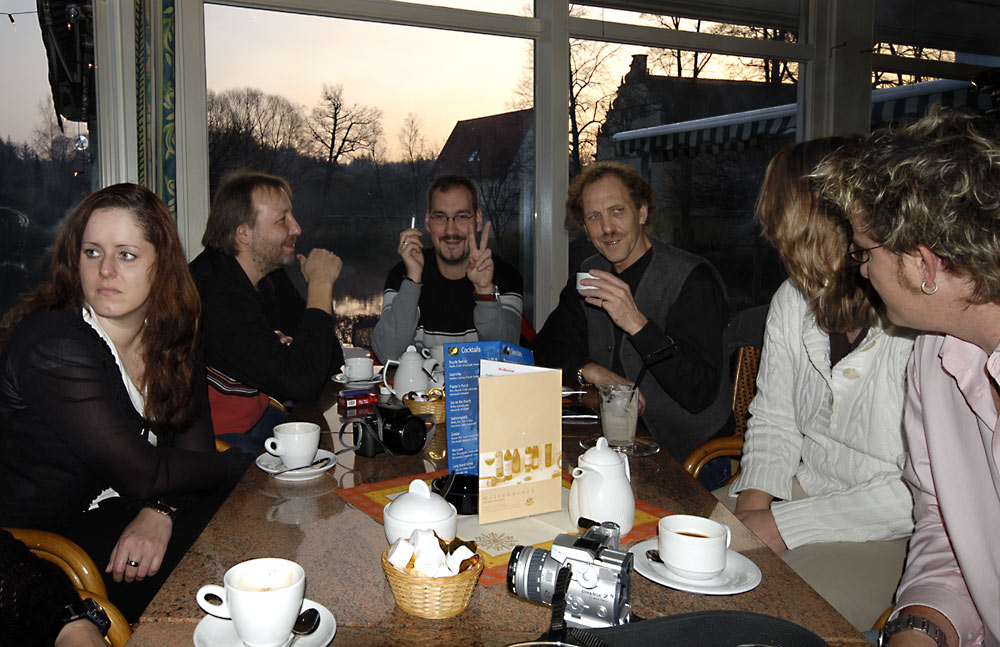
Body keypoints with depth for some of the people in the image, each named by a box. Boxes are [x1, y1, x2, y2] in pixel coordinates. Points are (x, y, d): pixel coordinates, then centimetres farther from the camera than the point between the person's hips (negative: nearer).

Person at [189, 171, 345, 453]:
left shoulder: (271, 276, 6)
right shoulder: (217, 293, -25)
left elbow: (332, 364, 12)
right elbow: (302, 383, -31)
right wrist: (321, 284, -22)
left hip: (261, 416, 9)